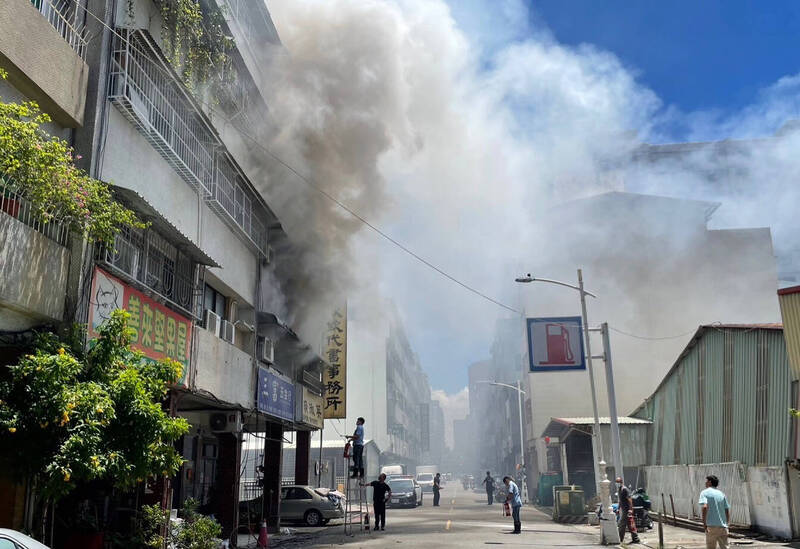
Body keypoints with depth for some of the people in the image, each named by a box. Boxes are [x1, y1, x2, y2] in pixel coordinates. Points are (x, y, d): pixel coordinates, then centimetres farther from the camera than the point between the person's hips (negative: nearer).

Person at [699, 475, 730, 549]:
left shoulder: (704, 493, -1)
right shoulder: (721, 494, 14)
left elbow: (705, 507, -18)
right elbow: (727, 511, 12)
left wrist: (704, 523, -13)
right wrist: (726, 524, 21)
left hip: (711, 526, -4)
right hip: (722, 526, 4)